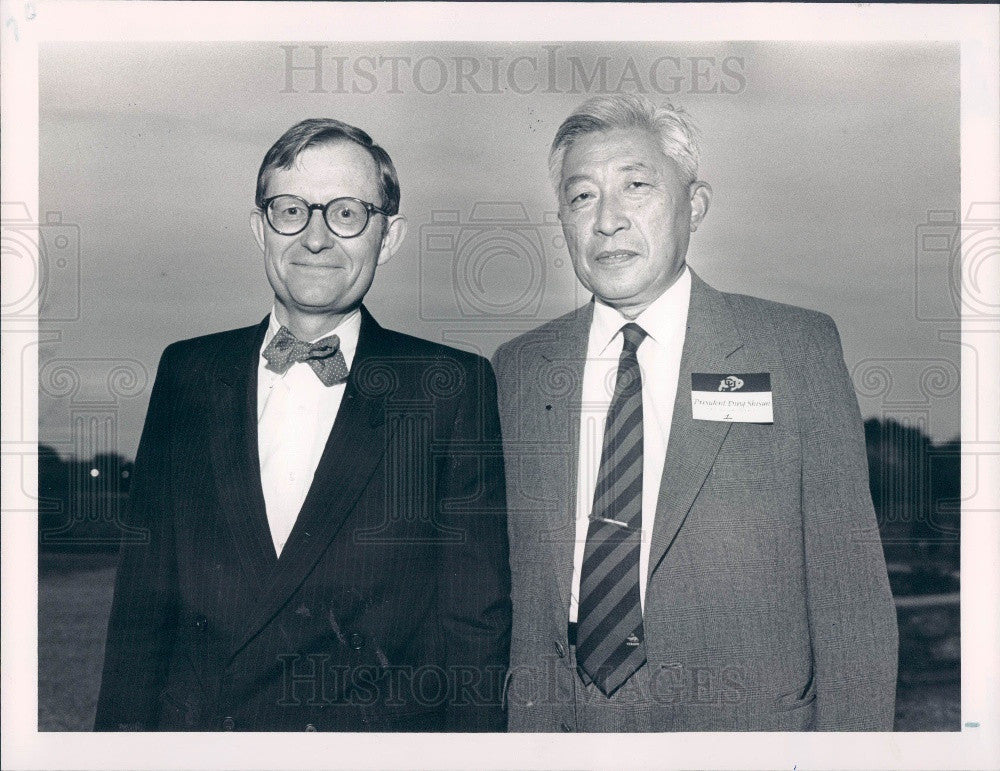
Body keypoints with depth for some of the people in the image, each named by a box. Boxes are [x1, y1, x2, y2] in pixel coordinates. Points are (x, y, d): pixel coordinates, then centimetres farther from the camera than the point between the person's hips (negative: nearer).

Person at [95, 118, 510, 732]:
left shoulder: (454, 386, -5)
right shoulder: (186, 373, 4)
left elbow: (476, 621, -6)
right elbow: (141, 601, 5)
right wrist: (121, 733, -4)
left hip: (378, 730, -2)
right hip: (191, 726, 2)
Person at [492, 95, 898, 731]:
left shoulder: (800, 349, -7)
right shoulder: (518, 368, 2)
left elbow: (850, 590, -8)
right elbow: (515, 587, 5)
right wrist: (526, 726, -2)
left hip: (748, 721, -2)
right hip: (561, 724, 2)